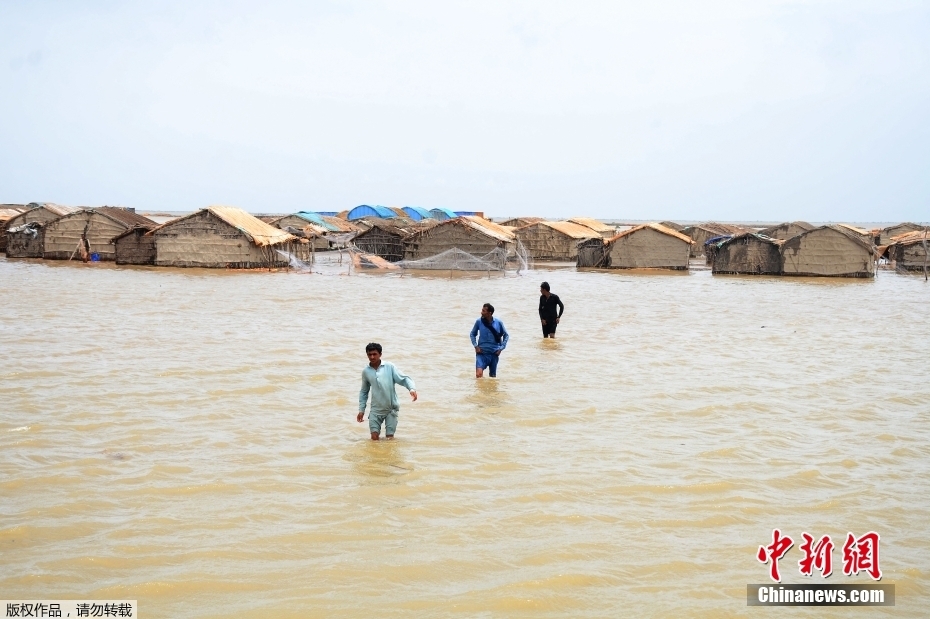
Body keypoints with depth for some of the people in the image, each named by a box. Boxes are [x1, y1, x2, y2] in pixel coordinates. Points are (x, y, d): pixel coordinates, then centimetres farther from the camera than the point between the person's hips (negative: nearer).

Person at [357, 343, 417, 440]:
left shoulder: (389, 367, -4)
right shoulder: (366, 372, 5)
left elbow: (404, 379, -6)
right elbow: (364, 392, 16)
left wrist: (412, 388, -26)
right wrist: (361, 410, 11)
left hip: (391, 409, -2)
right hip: (376, 410, 2)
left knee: (389, 439, 2)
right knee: (374, 438, -1)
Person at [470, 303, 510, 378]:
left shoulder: (498, 323, -3)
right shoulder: (479, 322, -4)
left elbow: (506, 335, 10)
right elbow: (472, 334, 10)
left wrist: (501, 348, 1)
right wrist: (475, 346, -3)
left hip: (494, 353, 1)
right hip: (482, 353, -1)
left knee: (493, 377, 12)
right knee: (479, 374, -22)